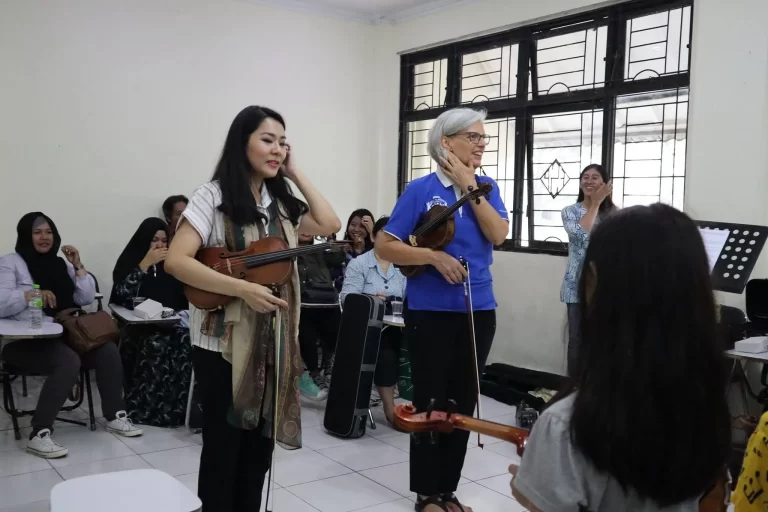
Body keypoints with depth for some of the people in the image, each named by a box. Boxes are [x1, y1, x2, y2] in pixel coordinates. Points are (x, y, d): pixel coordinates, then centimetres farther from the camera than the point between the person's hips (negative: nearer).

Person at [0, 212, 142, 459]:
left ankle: (115, 416, -4)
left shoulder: (61, 264, 18)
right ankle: (39, 434, -28)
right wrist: (30, 294, -24)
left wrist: (78, 267, 2)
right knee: (69, 361, -34)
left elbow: (87, 299, 10)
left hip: (64, 336, 6)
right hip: (26, 342, -6)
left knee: (108, 350, -18)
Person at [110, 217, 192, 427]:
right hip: (137, 325, -3)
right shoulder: (129, 261, 6)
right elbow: (123, 293, -13)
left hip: (169, 323, 4)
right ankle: (143, 409, -24)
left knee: (186, 341, -30)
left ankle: (175, 408, -22)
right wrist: (146, 263, -14)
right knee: (157, 344, -36)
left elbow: (182, 297, 16)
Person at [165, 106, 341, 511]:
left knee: (261, 445, 15)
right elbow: (176, 261, -17)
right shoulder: (214, 196, -9)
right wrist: (243, 288, -25)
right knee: (224, 445, 7)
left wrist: (295, 174, 3)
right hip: (223, 345, -6)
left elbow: (330, 225, 2)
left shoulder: (281, 202, 9)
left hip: (274, 344, 6)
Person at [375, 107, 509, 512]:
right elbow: (384, 246, -9)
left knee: (463, 403, 12)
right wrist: (433, 256, -20)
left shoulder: (486, 188, 6)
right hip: (430, 312, -4)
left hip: (478, 311, 4)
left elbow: (499, 235, -10)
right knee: (430, 402, 5)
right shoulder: (421, 189, -6)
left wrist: (471, 186, -11)